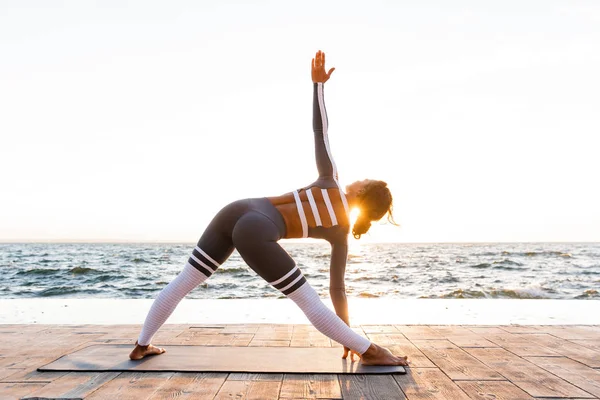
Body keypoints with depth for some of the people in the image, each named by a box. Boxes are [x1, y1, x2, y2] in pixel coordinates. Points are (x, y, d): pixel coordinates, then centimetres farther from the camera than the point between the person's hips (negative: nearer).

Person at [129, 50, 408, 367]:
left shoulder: (330, 182, 18)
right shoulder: (341, 232, 13)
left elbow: (319, 130, 8)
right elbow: (337, 287, 17)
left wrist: (318, 83, 13)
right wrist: (348, 338, 28)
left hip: (235, 210, 5)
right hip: (257, 233, -5)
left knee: (181, 284, 17)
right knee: (312, 305, 7)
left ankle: (141, 345, 34)